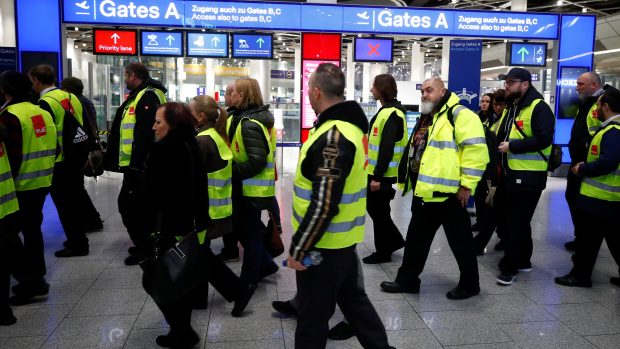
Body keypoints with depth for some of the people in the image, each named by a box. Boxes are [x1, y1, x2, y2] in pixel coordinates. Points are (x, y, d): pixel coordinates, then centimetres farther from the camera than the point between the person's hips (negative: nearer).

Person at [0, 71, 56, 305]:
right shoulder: (42, 112, 9)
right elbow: (52, 147, 13)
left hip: (21, 185, -8)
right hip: (42, 182, 8)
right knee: (32, 228, 17)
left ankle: (30, 279, 1)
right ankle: (35, 279, 24)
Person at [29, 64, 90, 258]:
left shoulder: (46, 103, -15)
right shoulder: (71, 97, 8)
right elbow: (85, 126, 12)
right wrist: (86, 153, 19)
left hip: (60, 162, -8)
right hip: (77, 157, 8)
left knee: (64, 204, 2)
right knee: (74, 199, 17)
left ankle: (76, 245, 8)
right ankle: (78, 238, 28)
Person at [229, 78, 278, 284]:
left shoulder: (249, 124, -22)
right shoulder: (259, 118, 9)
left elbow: (256, 161, -28)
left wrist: (232, 171, -18)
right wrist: (234, 168, 10)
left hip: (251, 189, -9)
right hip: (252, 186, 9)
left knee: (249, 232, 5)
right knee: (248, 228, 20)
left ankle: (249, 278, 20)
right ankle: (264, 264, 31)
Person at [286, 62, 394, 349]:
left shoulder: (332, 137, -24)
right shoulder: (350, 124, 7)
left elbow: (323, 205, -27)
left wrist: (298, 248, -18)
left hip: (324, 243, -10)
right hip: (342, 238, 10)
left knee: (312, 314, 7)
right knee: (352, 298, 24)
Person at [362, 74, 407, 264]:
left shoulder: (392, 114, -18)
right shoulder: (387, 111, 14)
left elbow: (387, 149, -24)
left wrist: (378, 177, -24)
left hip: (383, 175, -10)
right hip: (377, 172, 10)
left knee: (379, 212, 2)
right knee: (374, 208, 18)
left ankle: (383, 252, 16)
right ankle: (395, 240, 30)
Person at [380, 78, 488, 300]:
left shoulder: (459, 114, -12)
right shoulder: (426, 118, 17)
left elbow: (476, 149, -20)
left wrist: (467, 184, -20)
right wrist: (415, 184, 24)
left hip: (448, 192, -9)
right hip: (424, 191, 9)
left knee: (460, 241, 7)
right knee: (416, 238, 16)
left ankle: (469, 284, 24)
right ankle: (407, 280, 29)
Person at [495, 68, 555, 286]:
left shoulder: (539, 108, -12)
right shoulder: (510, 108, 17)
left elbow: (543, 139, -24)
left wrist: (511, 146, -21)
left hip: (527, 178, -9)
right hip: (508, 174, 9)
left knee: (517, 223, -2)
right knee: (507, 219, 16)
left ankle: (510, 267, 8)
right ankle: (522, 261, 30)